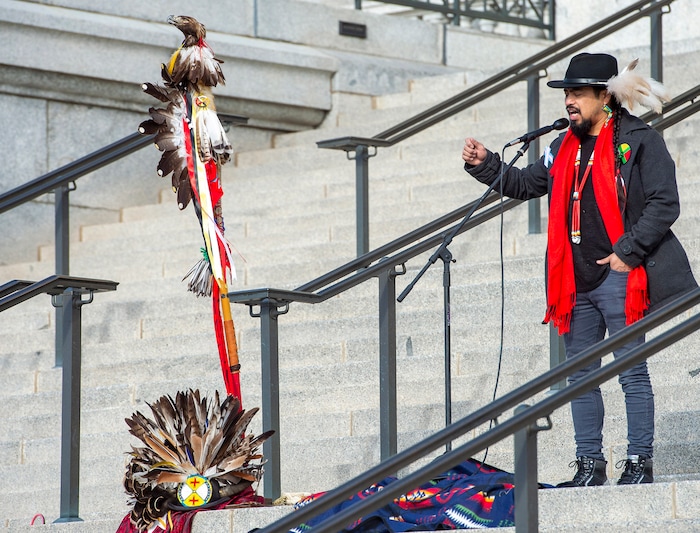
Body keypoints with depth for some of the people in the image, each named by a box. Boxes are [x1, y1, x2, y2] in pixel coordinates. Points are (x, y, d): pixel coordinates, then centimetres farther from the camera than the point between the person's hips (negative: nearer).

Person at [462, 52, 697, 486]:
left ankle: (640, 462, 2)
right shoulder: (565, 146, 16)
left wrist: (628, 251, -14)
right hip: (576, 283, 7)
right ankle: (590, 465, 14)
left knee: (632, 372, -3)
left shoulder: (639, 141, -4)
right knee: (581, 375, 8)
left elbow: (664, 203, -9)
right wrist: (485, 165, 9)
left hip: (618, 276, -7)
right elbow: (525, 184, 24)